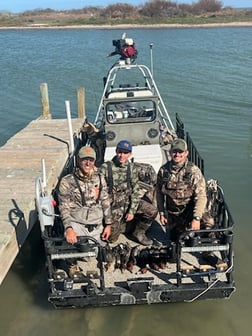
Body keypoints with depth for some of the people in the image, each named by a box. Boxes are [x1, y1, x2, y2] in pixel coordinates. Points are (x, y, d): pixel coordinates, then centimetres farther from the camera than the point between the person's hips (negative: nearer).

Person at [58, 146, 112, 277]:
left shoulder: (100, 179, 6)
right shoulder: (67, 182, -6)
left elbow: (105, 202, 11)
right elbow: (64, 208, -10)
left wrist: (108, 224, 6)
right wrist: (68, 228, -24)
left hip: (96, 227, 4)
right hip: (77, 224, -4)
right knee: (71, 241, -33)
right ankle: (72, 264, 1)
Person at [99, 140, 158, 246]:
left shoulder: (132, 168, -2)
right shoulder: (105, 167, -12)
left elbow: (136, 190, -2)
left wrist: (132, 211, -9)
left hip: (128, 201, 3)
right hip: (113, 205, -3)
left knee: (152, 210, -15)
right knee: (112, 238, -7)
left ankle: (138, 232, 8)